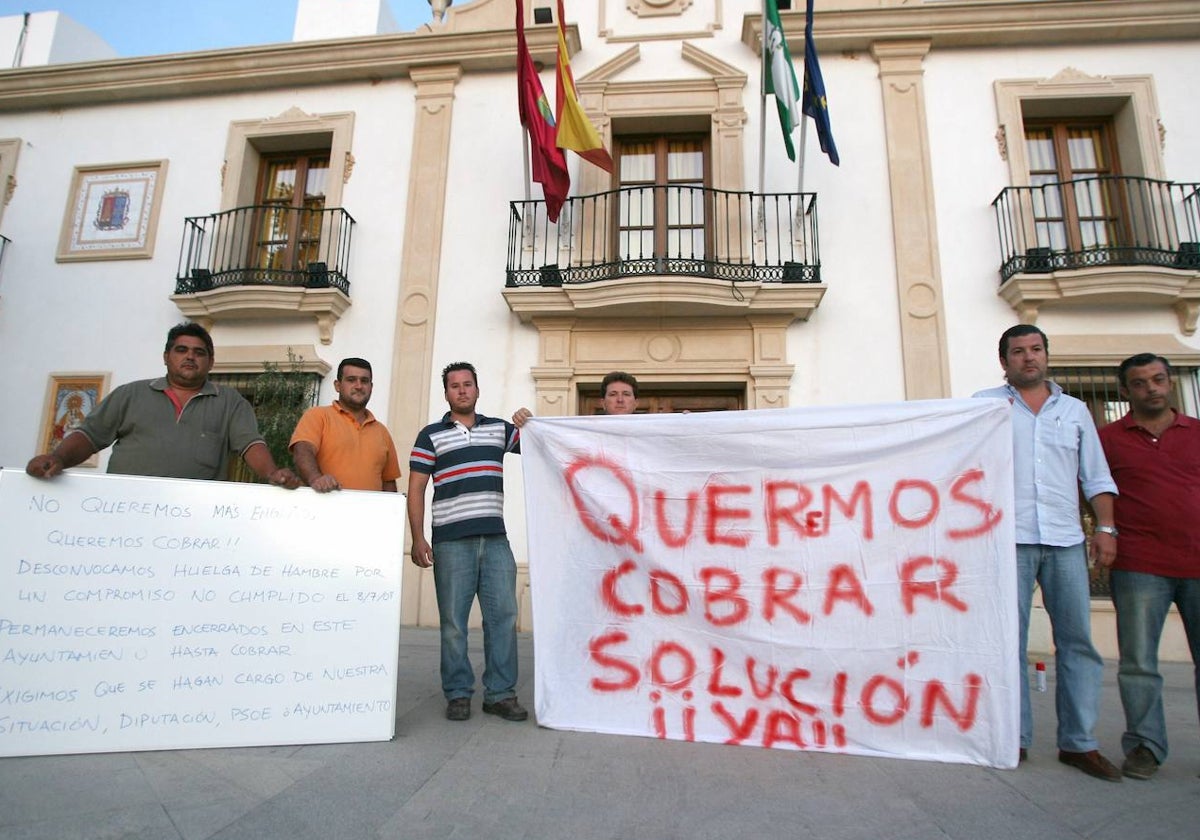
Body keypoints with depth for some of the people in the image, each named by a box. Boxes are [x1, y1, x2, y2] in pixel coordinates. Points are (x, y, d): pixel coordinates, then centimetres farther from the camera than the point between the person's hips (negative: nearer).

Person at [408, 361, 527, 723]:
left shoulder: (500, 429, 13)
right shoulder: (431, 435, 6)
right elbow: (416, 489, 2)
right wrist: (417, 538, -7)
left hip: (495, 538, 3)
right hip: (451, 541, -2)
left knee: (503, 615, 3)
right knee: (453, 621, 4)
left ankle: (500, 693, 13)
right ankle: (458, 694, 16)